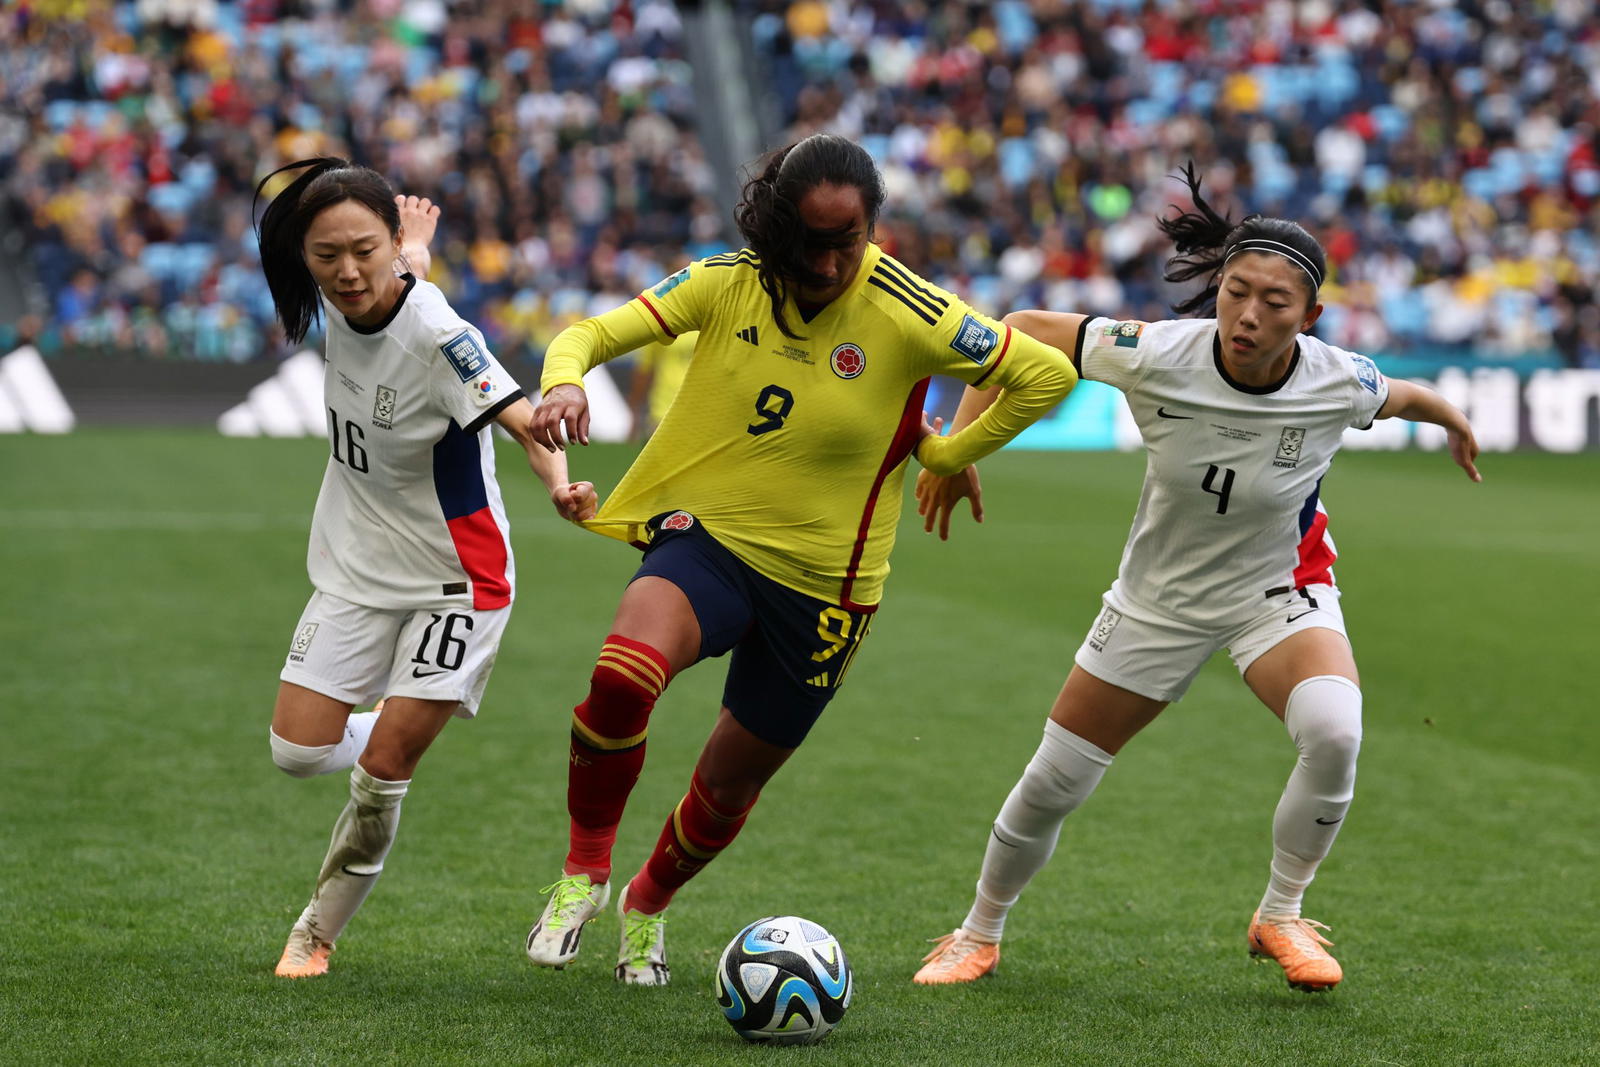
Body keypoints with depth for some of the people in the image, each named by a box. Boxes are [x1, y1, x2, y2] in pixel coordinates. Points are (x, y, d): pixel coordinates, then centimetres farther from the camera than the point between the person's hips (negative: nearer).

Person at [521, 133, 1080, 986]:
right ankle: (584, 872, -7)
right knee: (624, 671, -32)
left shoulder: (911, 316, -12)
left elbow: (1048, 374, -4)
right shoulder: (731, 282, -6)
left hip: (821, 583, 0)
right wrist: (564, 382, -28)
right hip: (707, 538, 0)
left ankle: (647, 906, 46)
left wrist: (946, 454, 1)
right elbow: (596, 333, -6)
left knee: (731, 780, 12)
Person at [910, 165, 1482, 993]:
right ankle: (979, 935, 33)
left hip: (1280, 590, -1)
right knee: (1052, 783, 5)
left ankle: (1279, 918, -7)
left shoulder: (1340, 385, -24)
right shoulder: (1155, 357, -28)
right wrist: (957, 448, -21)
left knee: (1334, 731, -31)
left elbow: (1401, 397, 2)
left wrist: (1454, 420, 21)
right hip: (1161, 598, 1)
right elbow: (1019, 332, -15)